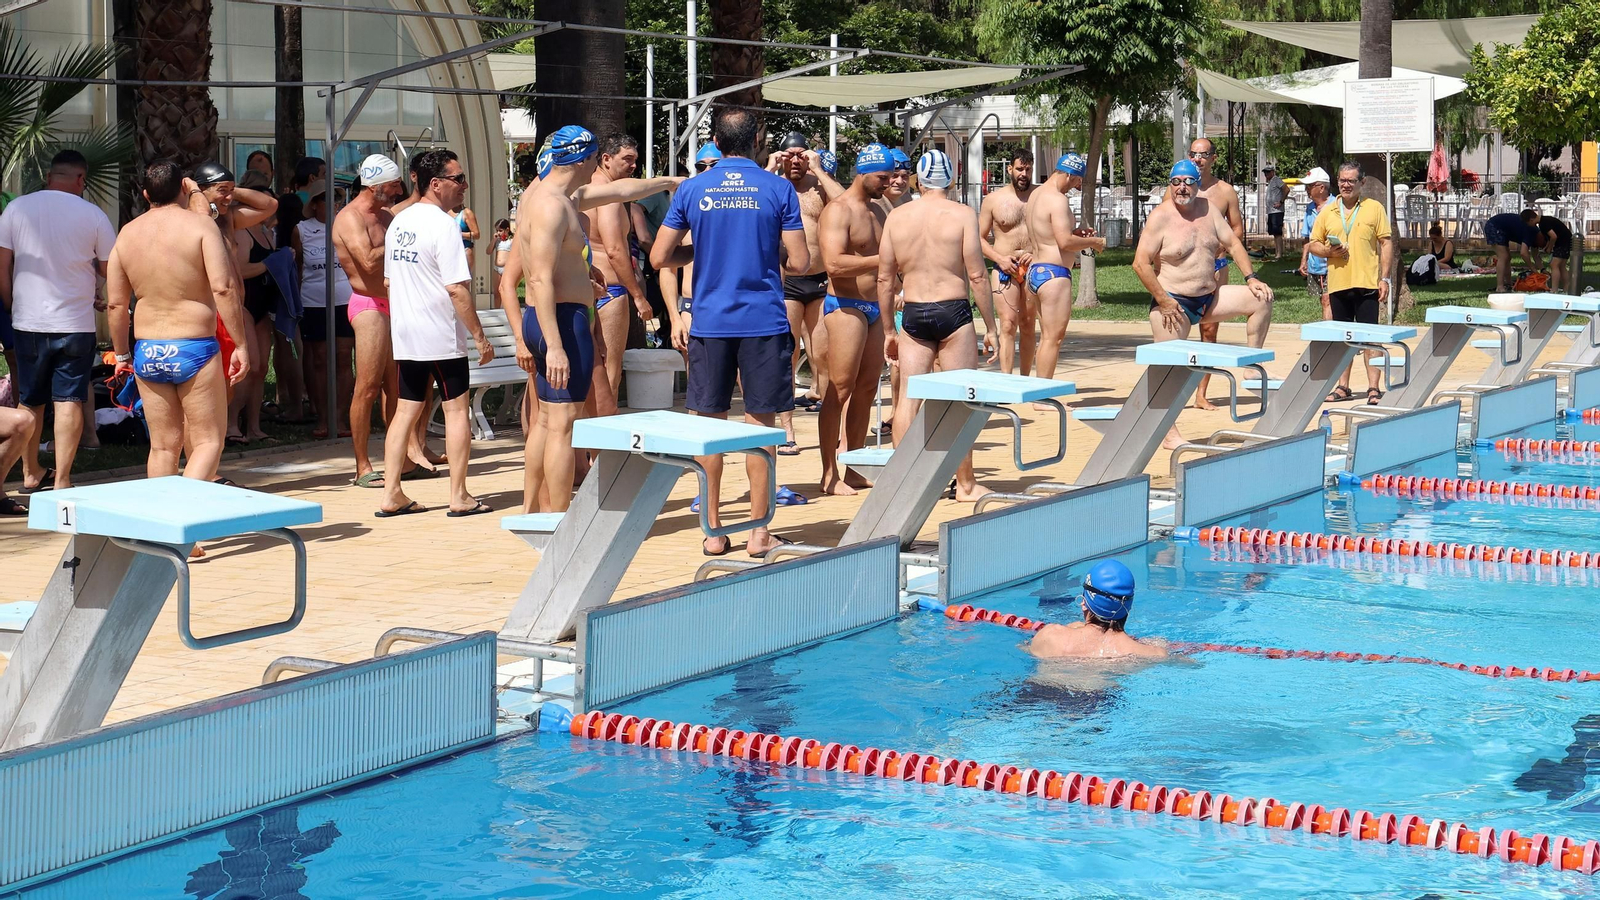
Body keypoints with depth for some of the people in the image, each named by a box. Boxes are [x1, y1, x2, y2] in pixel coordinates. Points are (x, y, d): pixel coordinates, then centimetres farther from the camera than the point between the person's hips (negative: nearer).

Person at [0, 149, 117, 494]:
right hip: (76, 323, -2)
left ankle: (31, 475, 25)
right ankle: (61, 481, -2)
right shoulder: (92, 215, -6)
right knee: (69, 401, 1)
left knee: (30, 401, 15)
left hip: (28, 321, 2)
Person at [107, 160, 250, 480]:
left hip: (147, 352, 5)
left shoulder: (128, 233, 7)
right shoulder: (200, 226, -7)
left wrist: (122, 354, 19)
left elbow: (116, 303, 8)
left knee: (163, 445, 13)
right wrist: (241, 344, -13)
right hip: (194, 349, -5)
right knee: (208, 441, 2)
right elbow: (223, 287, -17)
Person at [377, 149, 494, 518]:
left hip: (404, 335, 7)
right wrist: (479, 335, -14)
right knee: (456, 409, 2)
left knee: (406, 410, 10)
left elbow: (389, 279, 17)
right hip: (441, 336, -7)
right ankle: (459, 497, 5)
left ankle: (391, 495, 9)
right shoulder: (444, 225, -15)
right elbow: (457, 289, -19)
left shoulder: (399, 222, 10)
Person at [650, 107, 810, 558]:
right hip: (763, 322, -1)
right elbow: (799, 262, -5)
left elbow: (659, 257, 4)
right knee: (760, 422, 4)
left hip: (710, 322, 1)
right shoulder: (778, 189, -2)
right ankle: (758, 531, 5)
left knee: (709, 424, 9)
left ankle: (713, 529, 12)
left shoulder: (692, 190, 2)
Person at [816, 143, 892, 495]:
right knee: (840, 390, -7)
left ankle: (856, 470, 16)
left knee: (867, 389, 9)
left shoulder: (877, 211, 18)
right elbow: (834, 263, -23)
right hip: (846, 307, -9)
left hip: (875, 308, 9)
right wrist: (881, 260, -26)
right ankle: (830, 474, -4)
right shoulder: (837, 211, -10)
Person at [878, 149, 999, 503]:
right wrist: (990, 328, -1)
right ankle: (966, 485, 10)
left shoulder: (896, 216, 5)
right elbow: (977, 275, -8)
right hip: (953, 313, -3)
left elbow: (885, 279, 7)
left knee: (909, 396, 7)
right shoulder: (962, 214, -5)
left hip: (913, 315, 3)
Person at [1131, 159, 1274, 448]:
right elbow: (1140, 263, -17)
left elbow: (1232, 243, 11)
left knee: (1261, 299, -3)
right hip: (1174, 303, -6)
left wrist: (1250, 278, -1)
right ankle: (1169, 434, 7)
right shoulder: (1161, 217, -12)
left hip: (1209, 298, 6)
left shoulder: (1208, 209, 5)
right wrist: (1163, 301, -18)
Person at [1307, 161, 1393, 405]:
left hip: (1367, 284, -3)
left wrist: (1384, 278, -6)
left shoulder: (1374, 208, 3)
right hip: (1337, 284, 3)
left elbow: (1386, 244, 1)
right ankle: (1343, 386, 19)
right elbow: (1314, 244, 15)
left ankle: (1373, 388, -1)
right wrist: (1328, 251, -8)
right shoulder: (1327, 212, 11)